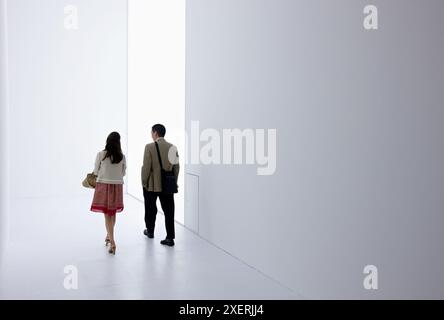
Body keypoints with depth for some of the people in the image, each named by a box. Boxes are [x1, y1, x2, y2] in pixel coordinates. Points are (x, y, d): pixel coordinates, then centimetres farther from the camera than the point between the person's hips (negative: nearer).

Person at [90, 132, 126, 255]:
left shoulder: (101, 154, -9)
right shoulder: (122, 156, -4)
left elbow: (96, 172, -1)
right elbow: (123, 173, 7)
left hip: (103, 185, -2)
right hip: (117, 186, 2)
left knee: (107, 214, 1)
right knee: (113, 213, 19)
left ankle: (112, 242, -7)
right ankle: (109, 236, 36)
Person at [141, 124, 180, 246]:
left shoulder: (150, 147, -12)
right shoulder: (173, 147, 0)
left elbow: (146, 167, -13)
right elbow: (176, 167, 2)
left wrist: (144, 182, -2)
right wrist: (173, 182, 12)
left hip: (152, 185, -3)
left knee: (151, 209, 17)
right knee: (169, 211, 4)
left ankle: (150, 231, 34)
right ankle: (170, 238, 1)